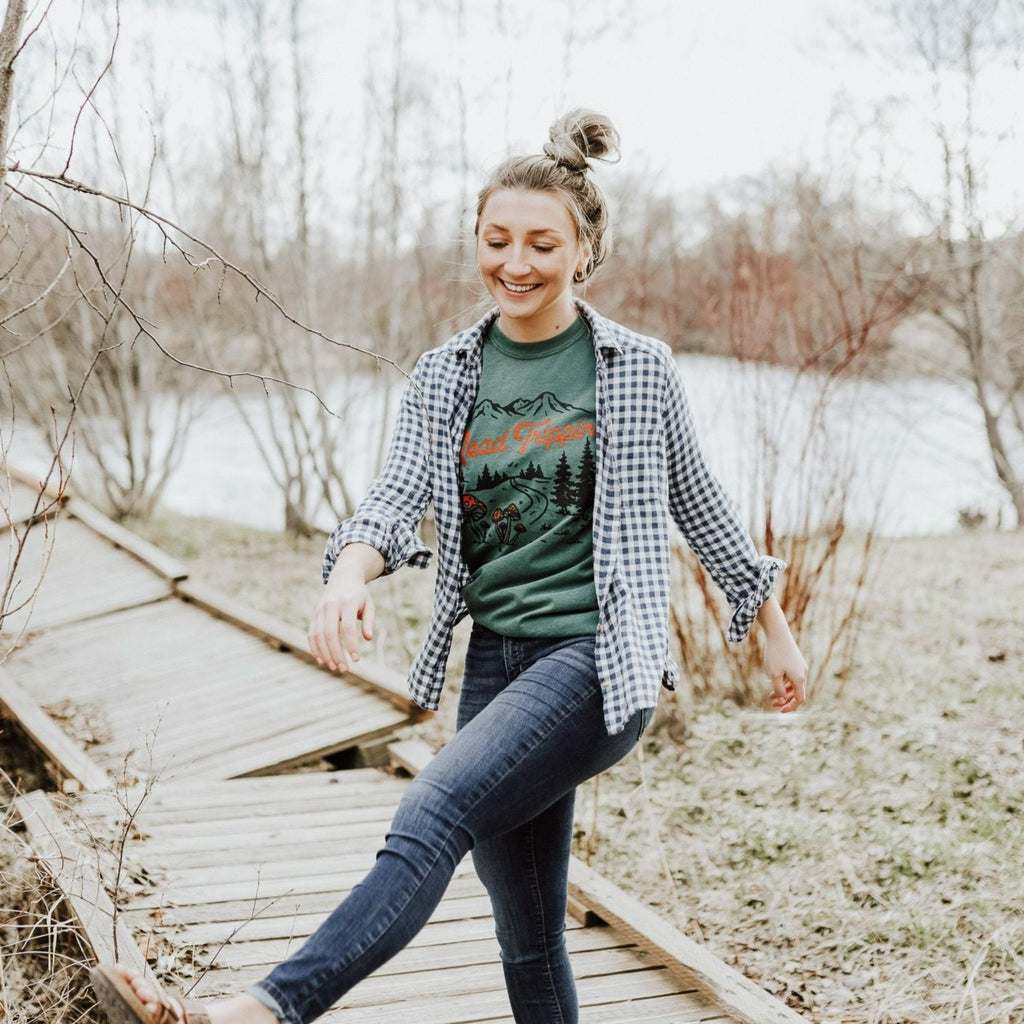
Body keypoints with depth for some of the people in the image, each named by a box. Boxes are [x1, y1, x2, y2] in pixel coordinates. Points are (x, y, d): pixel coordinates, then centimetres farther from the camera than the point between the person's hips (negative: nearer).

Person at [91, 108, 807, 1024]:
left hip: (600, 658, -4)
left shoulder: (638, 368, 2)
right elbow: (398, 493, -4)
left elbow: (698, 506, 12)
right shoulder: (443, 378, 10)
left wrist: (776, 630, 19)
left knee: (434, 814, -28)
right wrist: (350, 572, -26)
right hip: (496, 662, 4)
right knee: (529, 940, 9)